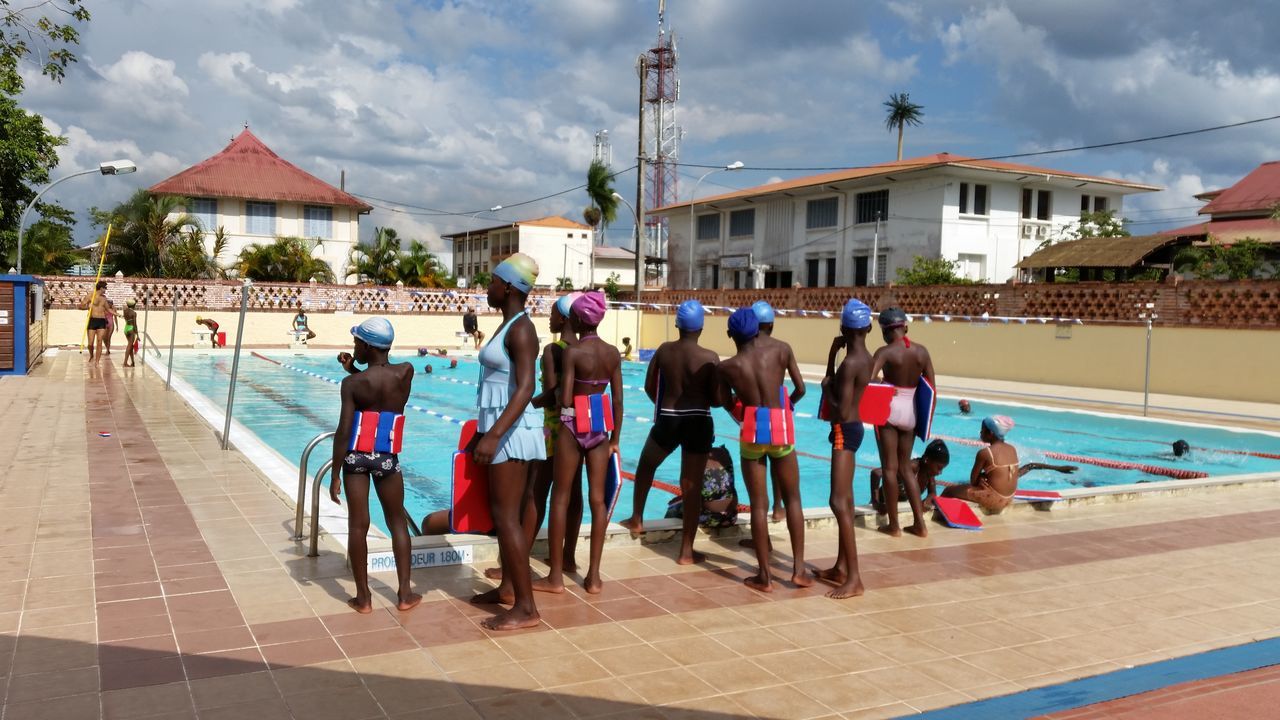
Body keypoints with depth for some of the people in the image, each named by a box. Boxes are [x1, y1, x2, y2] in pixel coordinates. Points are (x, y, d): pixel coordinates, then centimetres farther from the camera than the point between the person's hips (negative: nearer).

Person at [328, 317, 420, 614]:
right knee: (398, 522, 14)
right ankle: (404, 594, 14)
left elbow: (344, 431, -13)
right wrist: (355, 371, 12)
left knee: (358, 525, 6)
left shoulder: (353, 383, -10)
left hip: (356, 455, -2)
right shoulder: (406, 372, -3)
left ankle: (363, 598, 12)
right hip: (387, 457, 2)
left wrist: (335, 474, -8)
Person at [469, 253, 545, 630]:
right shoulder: (509, 325, 15)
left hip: (512, 431, -10)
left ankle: (526, 607, -2)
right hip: (504, 429, 10)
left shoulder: (521, 329, -15)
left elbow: (525, 390, -26)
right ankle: (508, 587, 30)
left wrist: (494, 435, -34)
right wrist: (485, 431, 25)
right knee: (502, 512, 17)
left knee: (507, 517, -7)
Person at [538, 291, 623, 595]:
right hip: (600, 427, 5)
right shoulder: (613, 353, 3)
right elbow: (618, 401, 4)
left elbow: (565, 399, -17)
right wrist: (615, 439, 11)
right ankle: (594, 576, 10)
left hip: (574, 426, -5)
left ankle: (555, 576, 9)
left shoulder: (572, 352, -12)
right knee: (597, 498, 7)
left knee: (560, 497, 5)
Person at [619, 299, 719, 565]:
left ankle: (636, 519, 40)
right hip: (698, 423, -2)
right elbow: (715, 398, -8)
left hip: (667, 421, 2)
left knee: (646, 465, 30)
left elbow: (649, 387, 6)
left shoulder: (664, 350, -2)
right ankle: (686, 551, 9)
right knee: (692, 488, 5)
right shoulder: (710, 358, -10)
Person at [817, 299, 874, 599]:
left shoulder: (850, 363, -21)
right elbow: (835, 380, 20)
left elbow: (841, 411, -24)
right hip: (853, 428, 10)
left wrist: (826, 388, -8)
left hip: (844, 431, -10)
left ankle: (854, 579, -13)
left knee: (839, 502, -11)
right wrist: (833, 352, 9)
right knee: (845, 500, 15)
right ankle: (841, 568, 25)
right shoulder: (866, 358, 7)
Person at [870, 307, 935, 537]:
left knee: (890, 468, 4)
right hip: (912, 412, 5)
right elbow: (931, 389, 5)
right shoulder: (922, 351, 2)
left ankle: (893, 525, 9)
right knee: (906, 467, 16)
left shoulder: (886, 352, -11)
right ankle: (920, 523, 16)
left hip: (889, 410, -5)